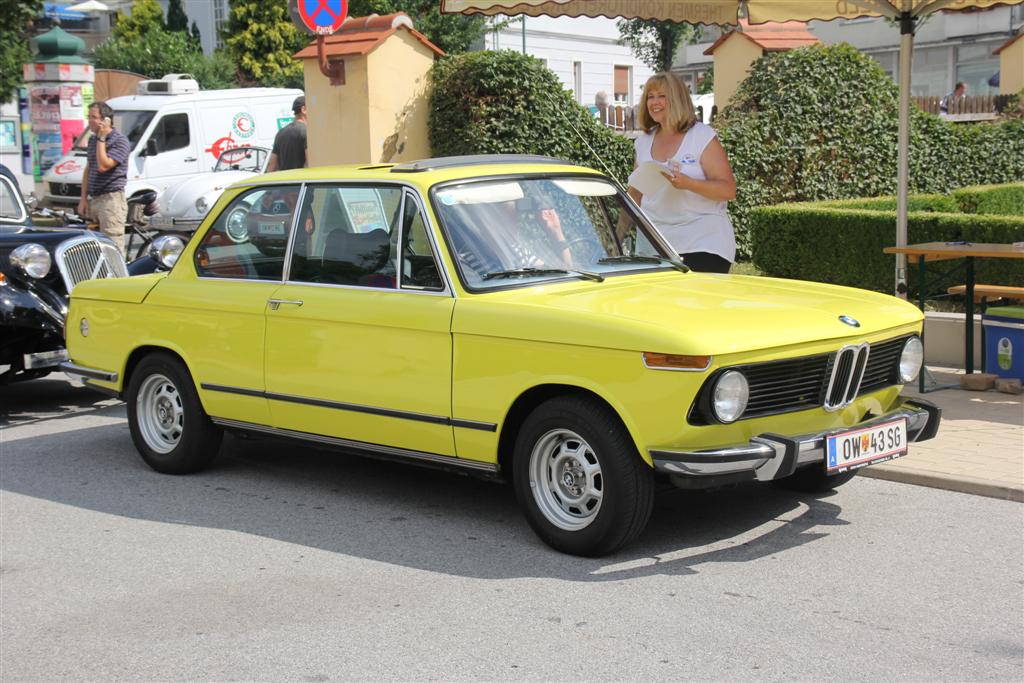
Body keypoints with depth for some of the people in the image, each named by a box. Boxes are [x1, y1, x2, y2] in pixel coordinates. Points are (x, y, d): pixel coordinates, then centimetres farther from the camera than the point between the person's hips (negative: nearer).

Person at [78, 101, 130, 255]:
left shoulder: (120, 141, -10)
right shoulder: (93, 140, 15)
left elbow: (103, 166, -21)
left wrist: (101, 139, -14)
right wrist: (83, 198, 14)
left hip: (111, 200, -8)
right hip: (94, 200, 9)